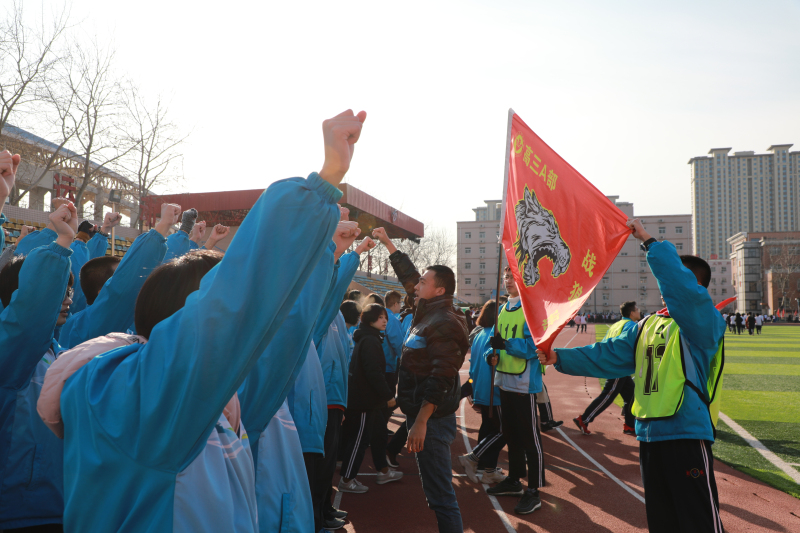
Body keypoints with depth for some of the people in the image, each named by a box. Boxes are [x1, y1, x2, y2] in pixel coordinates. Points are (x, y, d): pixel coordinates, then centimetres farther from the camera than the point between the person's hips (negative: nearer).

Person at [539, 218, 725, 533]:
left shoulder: (704, 321, -8)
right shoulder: (647, 327, 13)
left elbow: (683, 288, -28)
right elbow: (608, 355, 7)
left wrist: (649, 242, -24)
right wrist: (560, 358, -3)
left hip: (687, 436, -7)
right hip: (649, 435, 7)